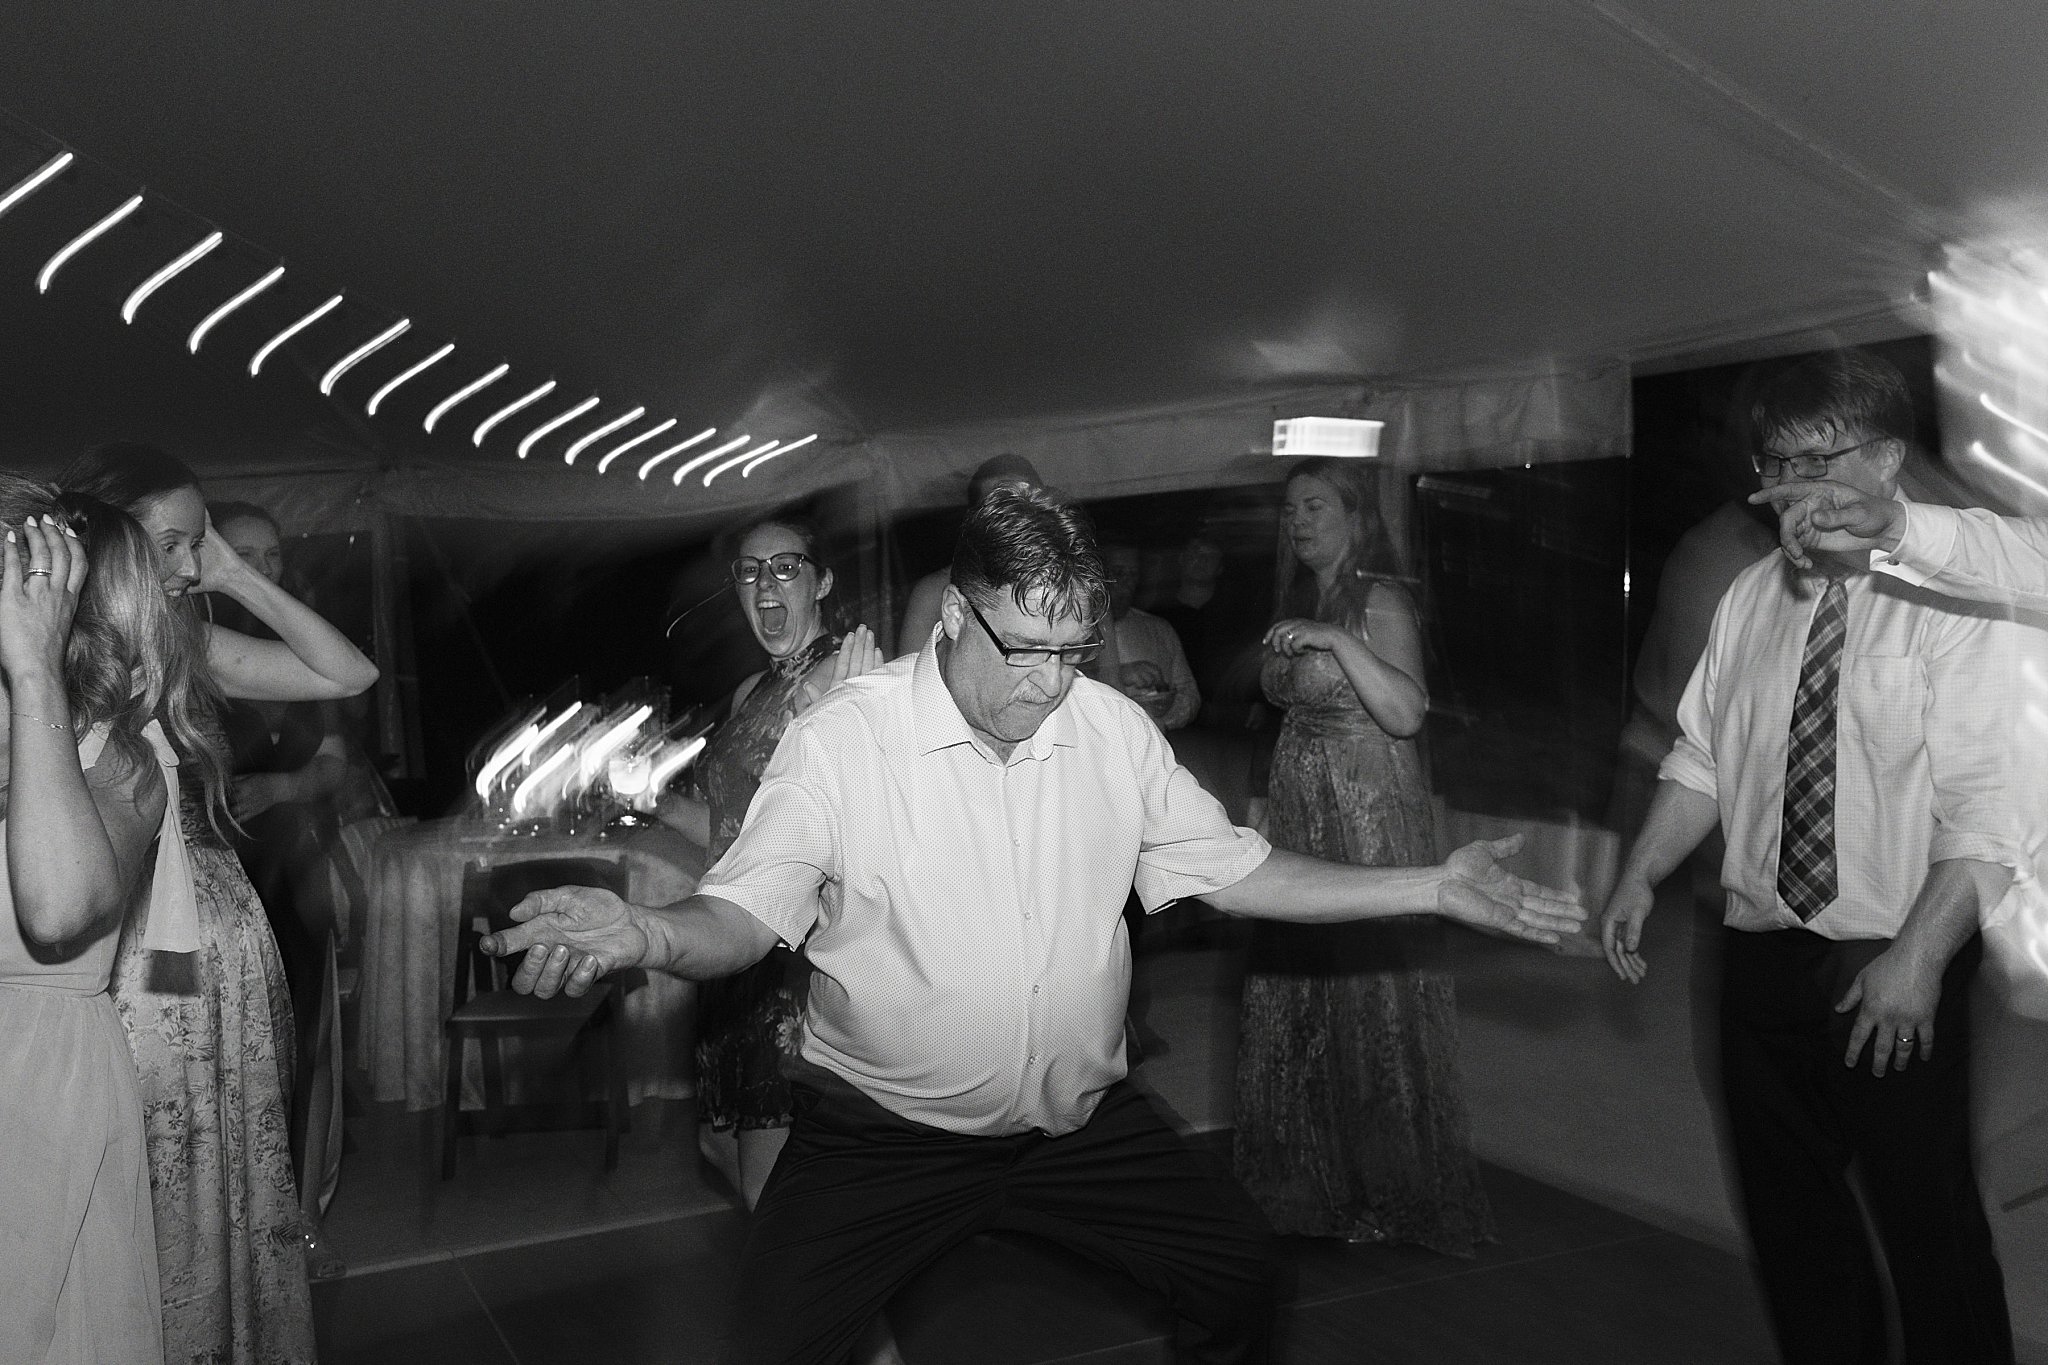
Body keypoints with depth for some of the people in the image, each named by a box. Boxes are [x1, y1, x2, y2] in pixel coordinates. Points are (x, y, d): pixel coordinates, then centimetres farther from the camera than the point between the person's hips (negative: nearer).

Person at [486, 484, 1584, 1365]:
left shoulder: (1114, 730, -2)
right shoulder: (841, 737, -15)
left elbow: (1230, 870, 5)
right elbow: (747, 912, -18)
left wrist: (1432, 887, 0)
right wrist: (646, 931, -41)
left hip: (1081, 1120, 4)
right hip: (883, 1132, -3)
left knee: (1238, 1268, 2)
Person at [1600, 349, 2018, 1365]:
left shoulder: (1954, 596, -10)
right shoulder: (1752, 595, 8)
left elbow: (1987, 805, -16)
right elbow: (1700, 759, 10)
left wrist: (1919, 955, -23)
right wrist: (1640, 878, -1)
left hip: (1894, 971, -5)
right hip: (1763, 955, 6)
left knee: (1929, 1222, 6)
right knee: (1787, 1208, 18)